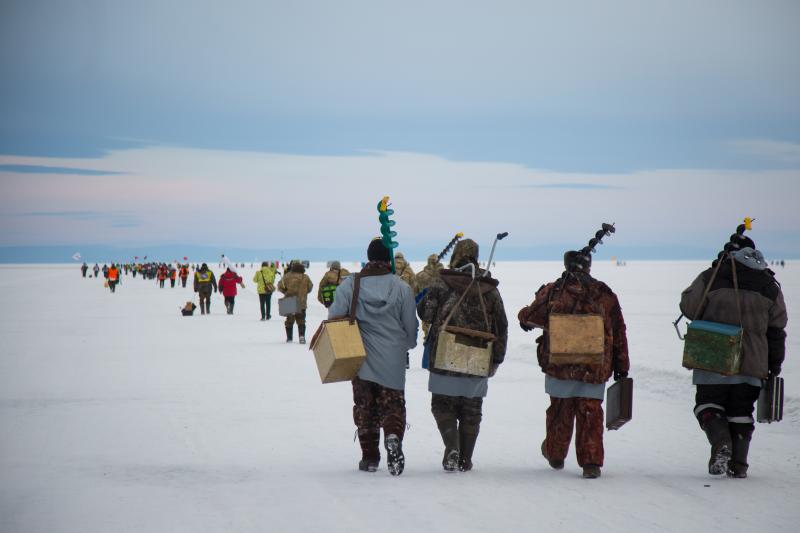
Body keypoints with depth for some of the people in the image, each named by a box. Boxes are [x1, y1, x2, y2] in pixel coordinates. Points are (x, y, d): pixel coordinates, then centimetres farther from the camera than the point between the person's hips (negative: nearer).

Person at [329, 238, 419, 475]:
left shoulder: (350, 284, -5)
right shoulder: (402, 288, -5)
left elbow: (335, 316, -7)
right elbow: (411, 326, 0)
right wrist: (406, 345, 21)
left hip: (361, 359, 1)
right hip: (393, 361, -1)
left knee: (364, 407, 13)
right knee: (393, 405, 8)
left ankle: (370, 457, 13)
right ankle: (393, 436, -22)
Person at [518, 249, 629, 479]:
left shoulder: (552, 291, -2)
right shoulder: (605, 295, 4)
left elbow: (529, 316, 5)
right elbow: (618, 332, 7)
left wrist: (524, 318, 30)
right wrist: (621, 366, 14)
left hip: (560, 365, 0)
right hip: (595, 369, 0)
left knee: (560, 410, 15)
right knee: (590, 413, 5)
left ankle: (555, 454, 30)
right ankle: (591, 462, -1)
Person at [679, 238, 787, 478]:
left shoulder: (711, 278, -5)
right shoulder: (770, 287, 6)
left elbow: (688, 307, 0)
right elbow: (777, 330, 9)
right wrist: (775, 364, 17)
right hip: (752, 364, 3)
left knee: (708, 405, 8)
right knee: (741, 413, 12)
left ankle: (721, 443, -17)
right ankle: (738, 465, 10)